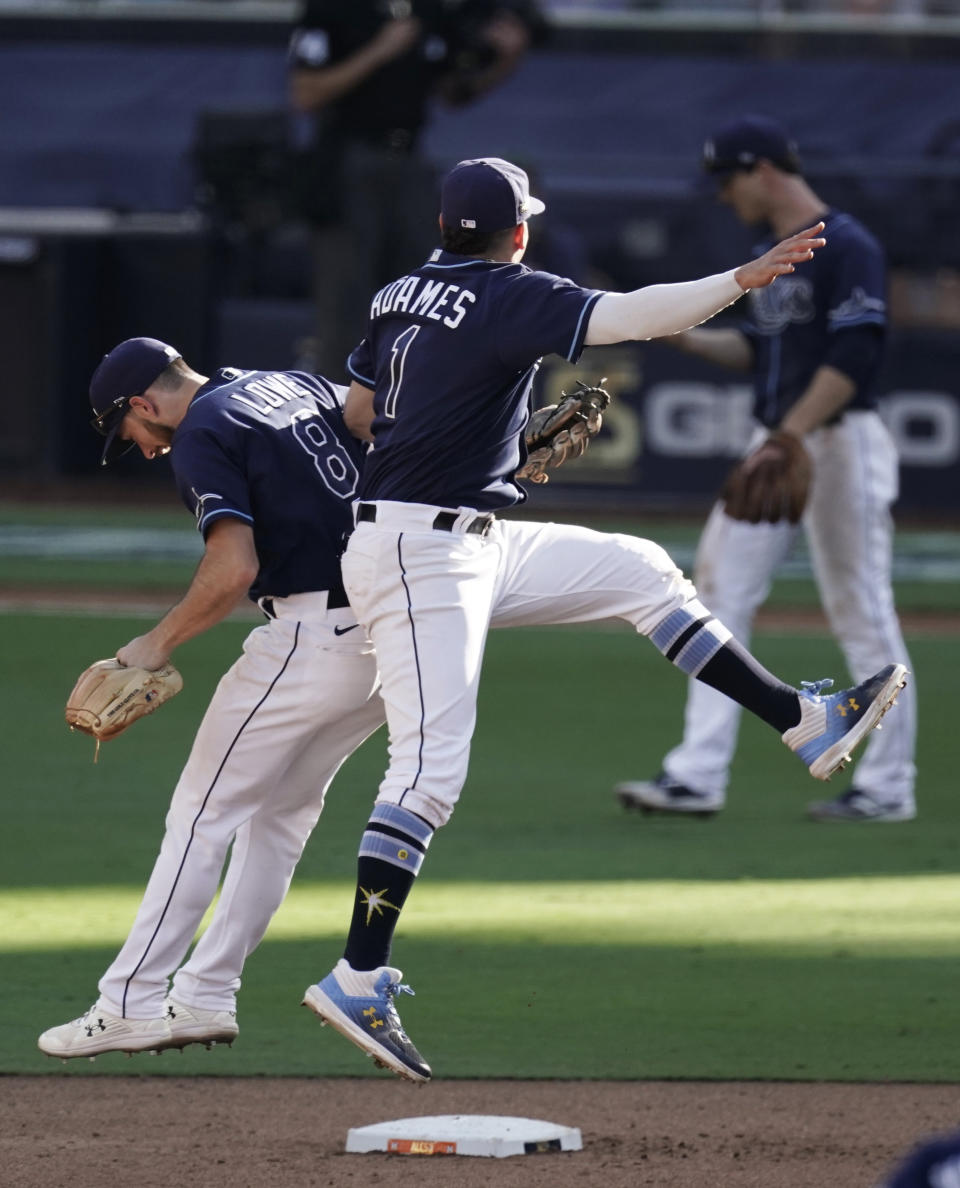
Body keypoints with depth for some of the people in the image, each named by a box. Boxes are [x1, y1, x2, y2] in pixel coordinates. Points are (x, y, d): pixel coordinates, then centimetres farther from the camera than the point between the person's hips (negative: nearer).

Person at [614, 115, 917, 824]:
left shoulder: (847, 247, -13)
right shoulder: (773, 255, 16)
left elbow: (854, 356, -20)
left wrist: (789, 438, -25)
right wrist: (686, 338, 7)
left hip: (837, 443, -9)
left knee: (861, 613, -3)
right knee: (721, 593, 2)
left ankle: (889, 786, 4)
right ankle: (698, 776, 1)